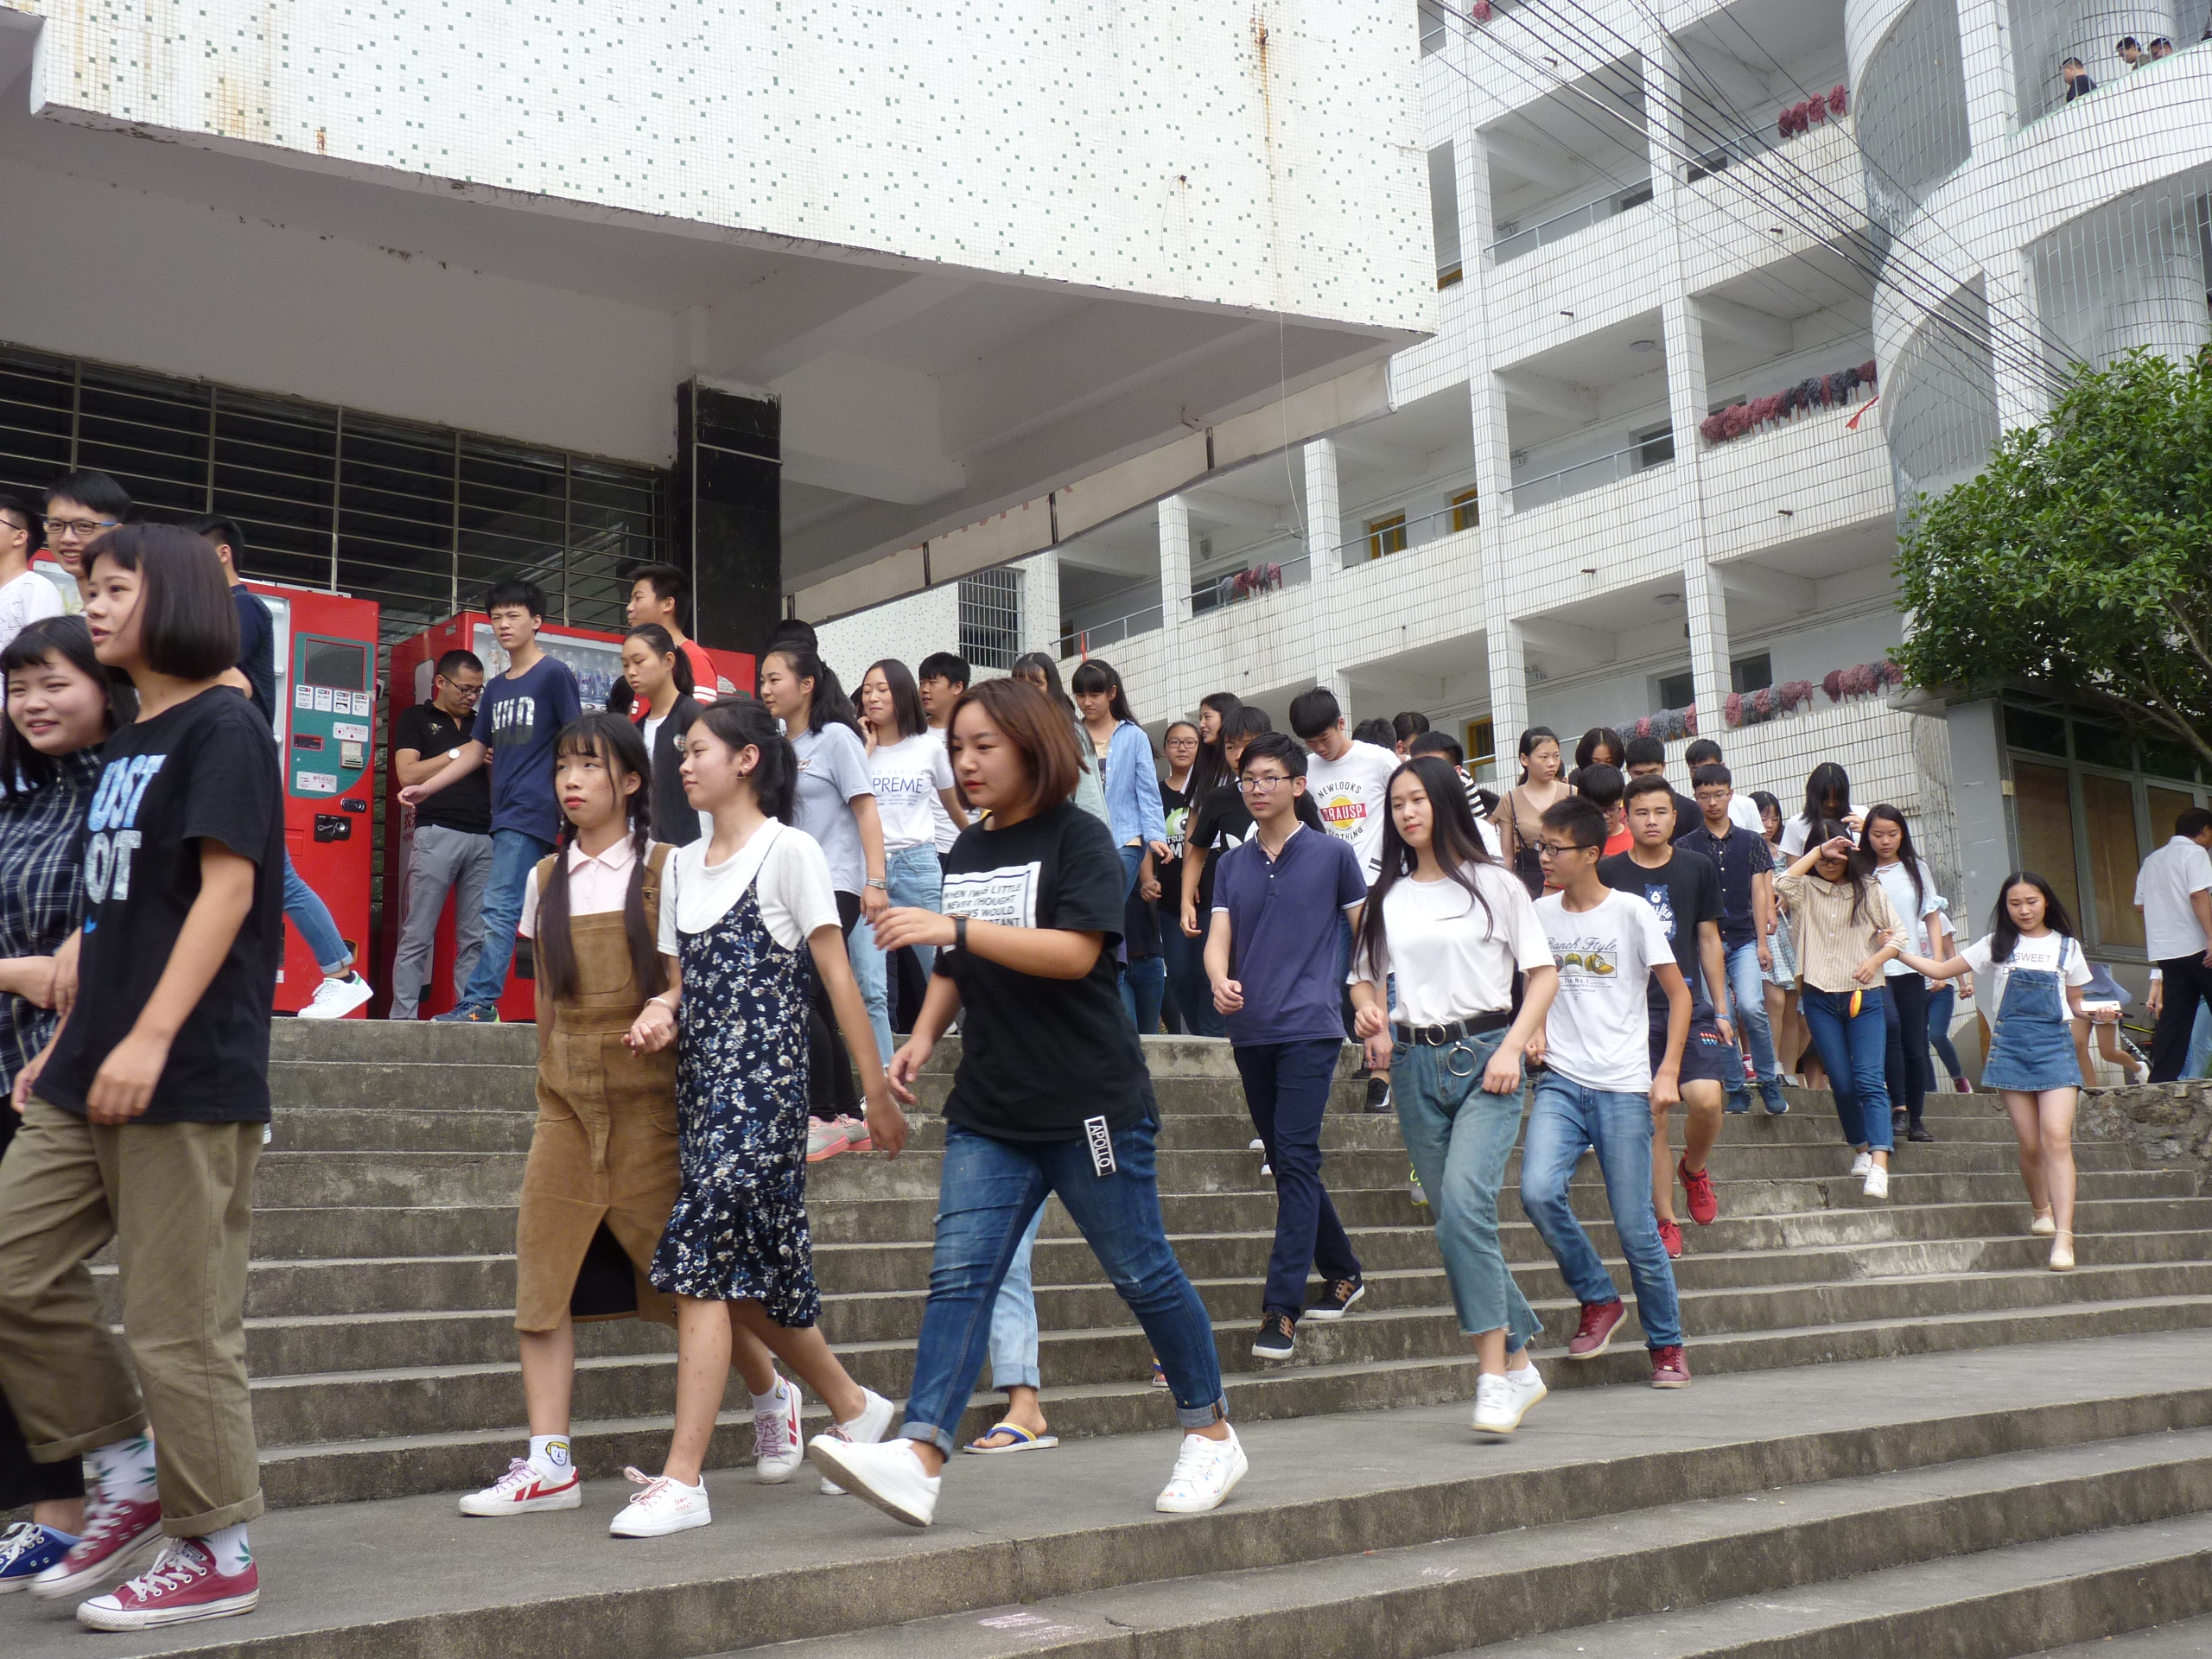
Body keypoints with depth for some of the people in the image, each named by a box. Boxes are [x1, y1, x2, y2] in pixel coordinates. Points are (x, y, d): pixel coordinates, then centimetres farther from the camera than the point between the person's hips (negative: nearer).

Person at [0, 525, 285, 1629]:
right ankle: (124, 1470, 20)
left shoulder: (221, 729, -7)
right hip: (91, 1080, 9)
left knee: (180, 1321, -3)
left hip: (187, 1079, -9)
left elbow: (228, 889, -16)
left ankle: (216, 1552, 10)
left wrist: (151, 1038, -22)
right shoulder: (125, 747, 18)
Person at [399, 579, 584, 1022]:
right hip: (506, 814, 8)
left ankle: (480, 1001, -15)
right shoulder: (497, 688, 20)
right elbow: (477, 749, 24)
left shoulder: (553, 674, -2)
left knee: (499, 908, -14)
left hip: (533, 812, -8)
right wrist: (425, 788, 19)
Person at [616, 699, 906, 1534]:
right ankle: (855, 1409, 30)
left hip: (764, 1081, -7)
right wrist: (662, 1013, -4)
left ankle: (681, 1481, -11)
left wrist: (878, 1094, -7)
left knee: (700, 1264, -14)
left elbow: (838, 977, -6)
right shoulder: (681, 865, 16)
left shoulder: (788, 851, -4)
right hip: (700, 1082, 7)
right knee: (738, 1274, 10)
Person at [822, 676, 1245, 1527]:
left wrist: (953, 926, -26)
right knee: (958, 1275, -6)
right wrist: (924, 1034, 6)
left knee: (1141, 1271, 5)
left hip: (1090, 1102, -6)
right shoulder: (967, 849, 14)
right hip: (989, 1108, 6)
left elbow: (1075, 952, -22)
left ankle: (1211, 1432, 23)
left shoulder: (1078, 838, -7)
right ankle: (918, 1459, -12)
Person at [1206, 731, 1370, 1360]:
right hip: (1250, 1030, 5)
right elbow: (1218, 938, 3)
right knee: (1285, 1161, 13)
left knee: (1296, 1160, -13)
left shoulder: (1332, 854, 1)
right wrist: (1219, 981, -18)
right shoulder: (1232, 864, 11)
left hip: (1310, 1028, -5)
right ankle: (1342, 1273, 30)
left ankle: (1282, 1308, -14)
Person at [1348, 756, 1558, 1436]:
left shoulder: (1493, 883, 3)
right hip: (1414, 1063, 5)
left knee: (1464, 1202, -23)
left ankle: (1494, 1373, -19)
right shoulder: (1387, 897, 13)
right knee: (1452, 1221, 6)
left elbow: (1543, 972, 3)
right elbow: (1365, 977, 19)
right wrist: (1370, 1012, -4)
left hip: (1483, 1056, -4)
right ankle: (1520, 1365, 19)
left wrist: (1512, 1047, -10)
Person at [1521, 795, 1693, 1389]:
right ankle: (1598, 1300, 4)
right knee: (1538, 1190, -20)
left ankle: (1667, 1345, 19)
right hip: (1561, 1082, 3)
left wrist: (1668, 1072, -8)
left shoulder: (1631, 912, -4)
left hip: (1624, 1088, -3)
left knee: (1636, 1227, -1)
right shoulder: (1539, 914, 8)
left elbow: (1679, 993, 1)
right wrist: (1536, 1029, 3)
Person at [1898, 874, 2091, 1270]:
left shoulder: (2067, 947, 10)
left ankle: (2063, 1235, -20)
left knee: (2057, 1137, -16)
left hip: (2055, 1045, -1)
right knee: (2031, 1144, 0)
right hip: (2011, 1047, 1)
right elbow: (1941, 970, 10)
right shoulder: (1996, 945, 9)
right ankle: (2041, 1211, 27)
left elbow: (2076, 1003, 16)